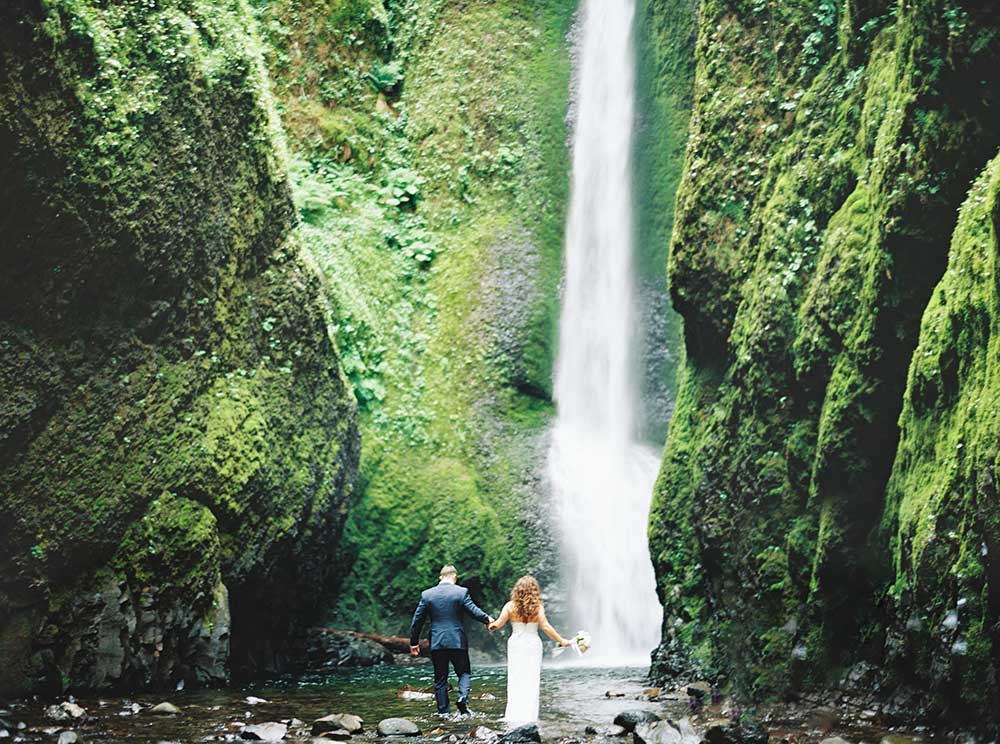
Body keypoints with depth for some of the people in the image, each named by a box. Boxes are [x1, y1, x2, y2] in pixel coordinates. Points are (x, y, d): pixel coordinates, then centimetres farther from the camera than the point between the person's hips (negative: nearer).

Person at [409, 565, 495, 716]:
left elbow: (417, 620, 4)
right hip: (457, 641, -2)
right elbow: (474, 611, -8)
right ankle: (463, 698, -13)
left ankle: (444, 712, 9)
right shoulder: (462, 592, -5)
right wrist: (487, 619, 11)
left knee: (440, 679, 9)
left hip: (436, 643, 2)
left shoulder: (427, 594, 2)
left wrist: (414, 642, 12)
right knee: (464, 672, 12)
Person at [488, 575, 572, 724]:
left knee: (515, 679, 8)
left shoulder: (510, 606, -4)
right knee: (531, 680, 5)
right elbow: (545, 627, -13)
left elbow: (498, 624, -6)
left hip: (515, 644, 1)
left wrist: (490, 625, 16)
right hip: (533, 644, -1)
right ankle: (529, 715, 3)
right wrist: (561, 641, -7)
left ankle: (514, 715, 7)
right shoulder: (537, 607, -7)